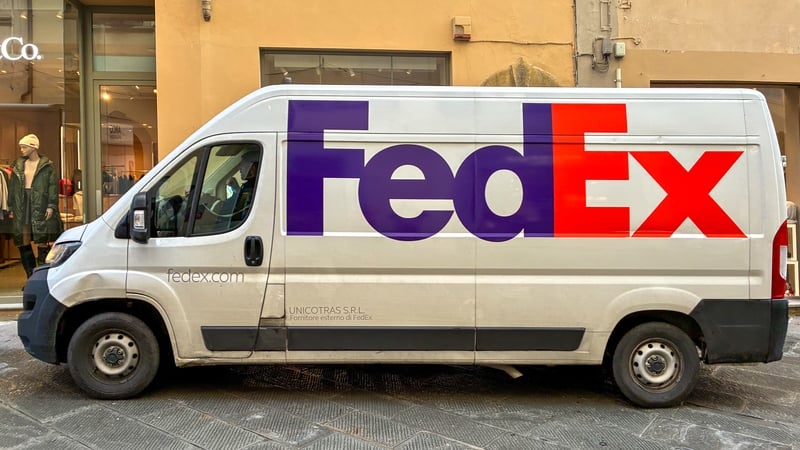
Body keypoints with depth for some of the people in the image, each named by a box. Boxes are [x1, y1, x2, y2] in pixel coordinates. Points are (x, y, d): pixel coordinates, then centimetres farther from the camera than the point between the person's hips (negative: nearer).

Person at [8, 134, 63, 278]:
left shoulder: (47, 166, 0)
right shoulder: (18, 166, 14)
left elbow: (53, 186, -6)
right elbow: (12, 187, 15)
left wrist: (51, 206, -13)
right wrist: (11, 207, 11)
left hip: (40, 206, -5)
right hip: (22, 208, 5)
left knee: (43, 243, -4)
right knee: (23, 243, 6)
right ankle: (31, 278, 16)